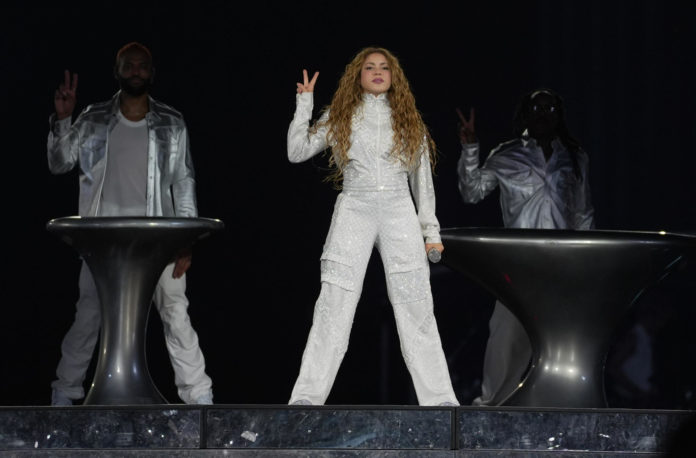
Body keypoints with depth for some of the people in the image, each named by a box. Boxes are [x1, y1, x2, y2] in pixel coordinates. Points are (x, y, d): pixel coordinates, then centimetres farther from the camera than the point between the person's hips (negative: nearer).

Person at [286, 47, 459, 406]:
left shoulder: (408, 121, 16)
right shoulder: (339, 118, 13)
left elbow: (422, 179, 18)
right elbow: (296, 152, 7)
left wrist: (431, 232, 13)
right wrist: (304, 103, 5)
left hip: (399, 213, 1)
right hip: (354, 211, -1)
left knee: (417, 310, -3)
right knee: (333, 308, -10)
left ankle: (440, 398, -2)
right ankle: (307, 398, -11)